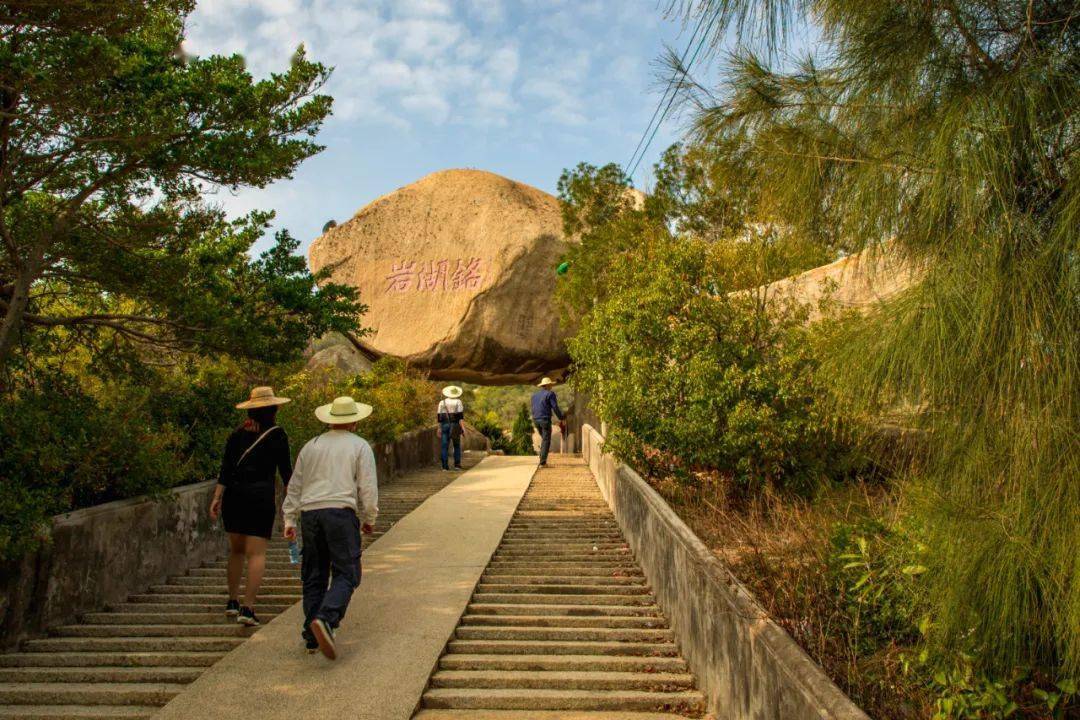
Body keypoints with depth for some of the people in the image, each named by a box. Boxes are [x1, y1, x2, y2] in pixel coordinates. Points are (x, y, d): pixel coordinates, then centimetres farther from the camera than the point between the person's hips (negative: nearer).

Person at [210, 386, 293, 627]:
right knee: (257, 553, -3)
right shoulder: (276, 435, -2)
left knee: (236, 550, 16)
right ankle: (247, 608, -11)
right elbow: (285, 471, 1)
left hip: (234, 494, 4)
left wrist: (217, 497, 0)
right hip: (261, 495, -4)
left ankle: (232, 602, 23)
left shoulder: (237, 434, 7)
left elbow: (225, 468, 1)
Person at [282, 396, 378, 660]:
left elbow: (294, 486, 17)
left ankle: (312, 638, 14)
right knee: (346, 574, -2)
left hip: (309, 513, 5)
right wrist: (369, 518, 10)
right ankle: (325, 619, -24)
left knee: (314, 577, 12)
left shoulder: (311, 445, 16)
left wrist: (289, 519, 21)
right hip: (340, 512, -4)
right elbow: (368, 486, -1)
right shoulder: (359, 446, 4)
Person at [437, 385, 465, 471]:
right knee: (457, 446, 10)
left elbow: (439, 417, 4)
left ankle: (445, 466, -4)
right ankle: (457, 464, 4)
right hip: (455, 425, -2)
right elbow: (460, 415, -9)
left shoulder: (442, 402, 6)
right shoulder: (458, 402, -1)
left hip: (444, 425, 2)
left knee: (445, 446, 2)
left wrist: (439, 429, 8)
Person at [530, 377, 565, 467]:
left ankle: (543, 458, 18)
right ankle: (542, 462, -8)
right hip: (545, 420, -6)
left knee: (544, 439, 24)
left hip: (536, 420, 6)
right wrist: (561, 418, -2)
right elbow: (555, 408, -12)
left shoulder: (534, 395, 14)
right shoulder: (550, 394, -6)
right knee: (546, 441, -1)